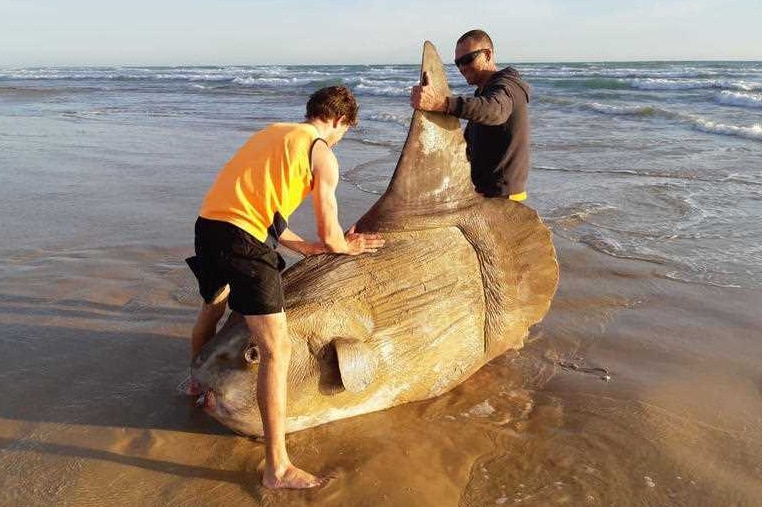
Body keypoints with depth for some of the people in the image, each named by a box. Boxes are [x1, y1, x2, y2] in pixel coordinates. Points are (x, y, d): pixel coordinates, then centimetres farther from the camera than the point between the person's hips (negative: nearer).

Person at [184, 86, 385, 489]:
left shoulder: (274, 132, 23)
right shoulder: (323, 154, 0)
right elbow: (330, 236, 0)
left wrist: (308, 248, 28)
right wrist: (349, 247, 23)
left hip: (207, 224, 9)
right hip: (242, 239, -9)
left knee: (213, 306, 35)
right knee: (276, 349, -5)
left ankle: (197, 382, 62)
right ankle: (277, 468, -3)